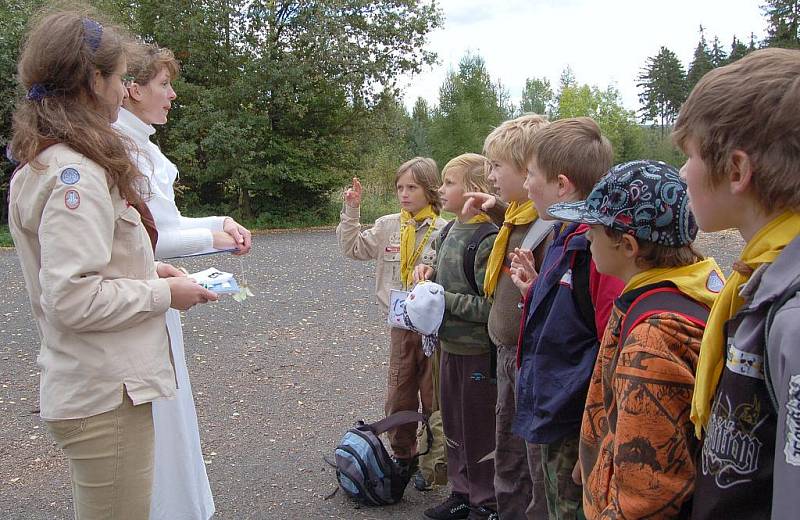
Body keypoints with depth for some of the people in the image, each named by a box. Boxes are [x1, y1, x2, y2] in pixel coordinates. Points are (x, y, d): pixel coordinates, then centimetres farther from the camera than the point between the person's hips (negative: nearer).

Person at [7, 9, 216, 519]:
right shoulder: (76, 174, -21)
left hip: (91, 385, 10)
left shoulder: (46, 163, 11)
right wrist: (165, 294, -14)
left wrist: (145, 271, 7)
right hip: (106, 396, -10)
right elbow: (72, 299, -26)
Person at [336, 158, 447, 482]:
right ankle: (403, 456, 33)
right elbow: (352, 248, 6)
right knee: (398, 396, 15)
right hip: (401, 325, 4)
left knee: (434, 397, 9)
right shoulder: (388, 227, 3)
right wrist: (351, 210, -1)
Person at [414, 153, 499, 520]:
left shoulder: (487, 239, -20)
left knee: (478, 432, 7)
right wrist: (429, 272, 1)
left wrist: (443, 299, -20)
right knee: (453, 424, 20)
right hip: (450, 345, 9)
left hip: (478, 351, -9)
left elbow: (489, 306, -24)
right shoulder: (449, 231, 7)